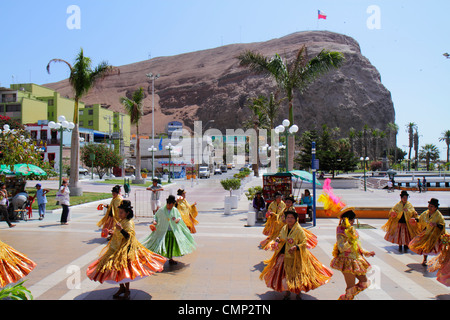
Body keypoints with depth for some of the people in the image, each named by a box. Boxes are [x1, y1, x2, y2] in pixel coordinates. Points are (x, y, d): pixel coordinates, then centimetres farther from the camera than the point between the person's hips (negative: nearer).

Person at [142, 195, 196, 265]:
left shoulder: (175, 210, 0)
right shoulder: (161, 210, -8)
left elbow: (179, 216, 12)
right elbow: (156, 217, 3)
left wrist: (178, 219, -10)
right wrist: (154, 221, -16)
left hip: (174, 231, 4)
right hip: (163, 232, -4)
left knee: (172, 246, 14)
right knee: (161, 245, -9)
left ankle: (170, 259, 31)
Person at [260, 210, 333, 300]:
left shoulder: (299, 230, -13)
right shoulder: (284, 229, 4)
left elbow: (304, 243, -11)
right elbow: (280, 237, 20)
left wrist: (296, 247, -26)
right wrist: (278, 239, -2)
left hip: (295, 257, -5)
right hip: (284, 256, 5)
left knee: (297, 275, 3)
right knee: (285, 275, 11)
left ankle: (298, 293, 25)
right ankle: (287, 292, 30)